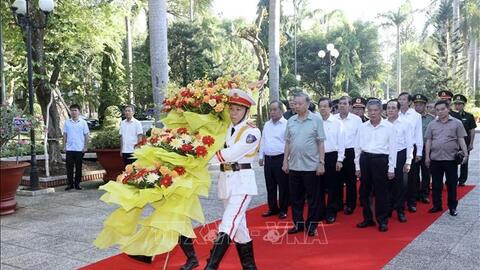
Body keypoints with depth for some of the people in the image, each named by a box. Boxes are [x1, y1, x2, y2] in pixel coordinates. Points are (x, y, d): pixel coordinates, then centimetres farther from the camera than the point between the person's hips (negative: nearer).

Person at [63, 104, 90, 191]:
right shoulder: (67, 122, 6)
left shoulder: (83, 122, 1)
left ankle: (77, 184, 14)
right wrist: (64, 146, 3)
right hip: (69, 149, 1)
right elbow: (65, 135, 9)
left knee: (78, 167, 5)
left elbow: (86, 135, 2)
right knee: (69, 167, 2)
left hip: (79, 149, -1)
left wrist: (85, 147, -4)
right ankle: (70, 184, 11)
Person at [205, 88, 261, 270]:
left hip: (242, 181, -6)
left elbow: (231, 154, -18)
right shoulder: (225, 129, 10)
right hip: (226, 180, 7)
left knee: (228, 223, -15)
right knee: (238, 224, 14)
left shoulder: (252, 132, -8)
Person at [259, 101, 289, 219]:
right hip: (268, 159, 6)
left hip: (281, 159, -6)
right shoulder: (267, 125, 14)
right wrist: (261, 156, 15)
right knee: (270, 186, 12)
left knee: (283, 186, 3)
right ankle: (273, 208, 24)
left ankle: (283, 210, 14)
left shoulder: (286, 124, -7)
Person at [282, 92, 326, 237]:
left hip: (311, 166, -4)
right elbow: (287, 142, 11)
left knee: (313, 198, 6)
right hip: (294, 165, 4)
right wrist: (285, 161, 7)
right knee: (295, 197, 12)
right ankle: (298, 223, 24)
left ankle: (312, 225, 17)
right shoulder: (291, 121, 6)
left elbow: (321, 143, -4)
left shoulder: (316, 120, -4)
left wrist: (321, 163, -9)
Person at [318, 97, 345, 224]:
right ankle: (320, 212, 23)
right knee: (319, 186, 10)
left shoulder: (337, 122, -2)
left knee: (332, 187, 6)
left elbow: (341, 142, -2)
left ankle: (331, 213, 19)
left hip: (332, 157, -2)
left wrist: (339, 160, -6)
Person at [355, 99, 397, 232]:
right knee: (364, 191, 10)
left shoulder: (389, 127, -3)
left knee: (381, 192, 3)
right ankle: (368, 218, 24)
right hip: (365, 159, 4)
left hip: (380, 160, -4)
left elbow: (392, 148, -2)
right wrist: (357, 166, 7)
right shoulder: (362, 127, 6)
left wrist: (391, 168, -5)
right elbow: (358, 147, 10)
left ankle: (382, 221, 16)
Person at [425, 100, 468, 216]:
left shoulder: (457, 123, 1)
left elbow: (461, 140, -1)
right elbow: (428, 141, 7)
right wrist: (427, 156, 3)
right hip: (435, 159, 2)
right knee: (436, 184, 9)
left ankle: (452, 207, 18)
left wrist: (465, 154, -11)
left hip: (451, 159, -2)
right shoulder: (432, 124, 7)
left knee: (451, 184, 6)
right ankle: (437, 205, 21)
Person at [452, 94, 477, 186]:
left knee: (464, 163, 8)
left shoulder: (469, 116, 2)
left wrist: (471, 143, -2)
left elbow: (472, 130, 3)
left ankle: (462, 181, 18)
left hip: (465, 144, 0)